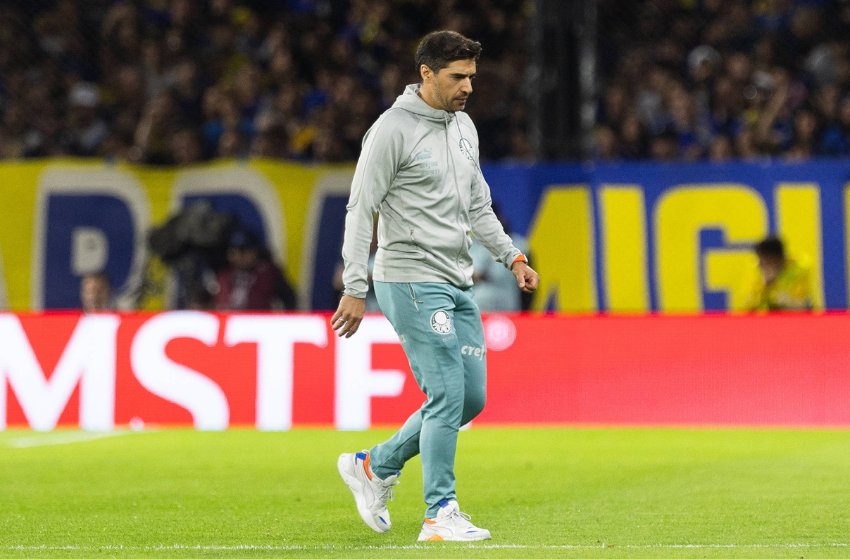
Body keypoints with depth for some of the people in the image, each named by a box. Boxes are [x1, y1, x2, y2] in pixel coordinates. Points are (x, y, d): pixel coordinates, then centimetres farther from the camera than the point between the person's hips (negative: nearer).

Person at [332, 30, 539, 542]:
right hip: (412, 282, -8)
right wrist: (355, 288, -17)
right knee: (448, 395, -12)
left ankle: (375, 466, 21)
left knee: (472, 397, 7)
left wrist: (512, 256, 14)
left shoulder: (464, 126, 13)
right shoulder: (394, 129, -12)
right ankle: (441, 515, -4)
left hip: (457, 283, 8)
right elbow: (361, 210, -13)